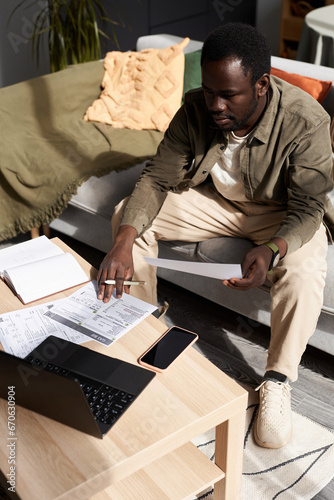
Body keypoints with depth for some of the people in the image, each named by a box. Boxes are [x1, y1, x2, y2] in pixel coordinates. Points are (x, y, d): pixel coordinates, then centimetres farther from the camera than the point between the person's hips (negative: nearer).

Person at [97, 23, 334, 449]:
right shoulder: (196, 109, -20)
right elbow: (157, 178, -17)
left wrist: (271, 251, -46)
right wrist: (123, 243, -32)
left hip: (281, 212, -3)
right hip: (215, 200, 4)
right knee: (128, 214, -11)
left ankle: (277, 382, -14)